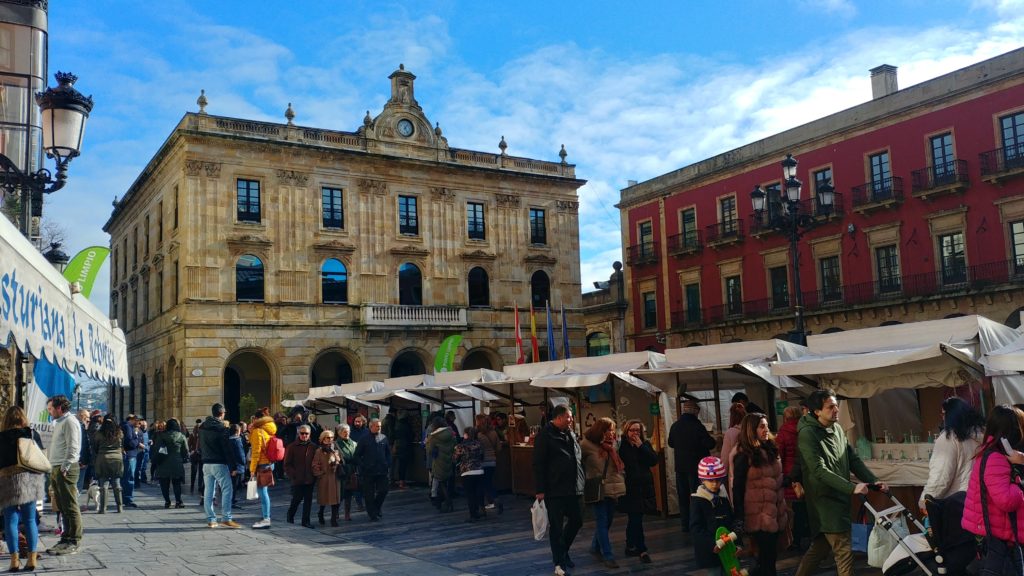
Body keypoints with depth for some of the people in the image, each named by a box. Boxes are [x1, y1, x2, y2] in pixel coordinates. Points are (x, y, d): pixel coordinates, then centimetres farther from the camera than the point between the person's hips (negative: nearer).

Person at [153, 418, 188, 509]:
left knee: (164, 483, 7)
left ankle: (167, 501, 6)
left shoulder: (161, 435, 1)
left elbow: (156, 449, -1)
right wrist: (183, 460, 17)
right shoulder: (181, 436, 3)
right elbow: (186, 451, 4)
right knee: (177, 483, 6)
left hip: (163, 464, -1)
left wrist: (155, 460, 6)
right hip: (177, 464, 1)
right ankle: (178, 501, -1)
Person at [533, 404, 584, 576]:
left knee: (576, 521, 14)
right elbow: (538, 464, -14)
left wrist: (581, 483, 17)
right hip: (554, 491, -7)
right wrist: (540, 489, -17)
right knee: (556, 526, 1)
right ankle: (559, 562, 12)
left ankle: (563, 551, 34)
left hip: (572, 489, 8)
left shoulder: (570, 434, 12)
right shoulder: (545, 435, -11)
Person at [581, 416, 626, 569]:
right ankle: (608, 555, -2)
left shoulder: (611, 445, 11)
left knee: (607, 520, 12)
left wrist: (621, 480, 14)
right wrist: (586, 478, -5)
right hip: (598, 489, -6)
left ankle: (596, 547, 30)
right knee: (602, 521, -5)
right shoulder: (587, 445, -10)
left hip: (613, 488, 6)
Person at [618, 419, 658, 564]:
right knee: (635, 518, -6)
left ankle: (630, 546, 25)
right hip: (629, 487, -4)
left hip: (644, 486, 4)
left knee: (634, 518, 13)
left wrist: (641, 446, -11)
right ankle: (642, 550, 1)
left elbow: (654, 460, -5)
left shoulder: (645, 444, 7)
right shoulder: (622, 445, -5)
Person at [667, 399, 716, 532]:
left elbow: (671, 443, 14)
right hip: (696, 466, -5)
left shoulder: (675, 426, 1)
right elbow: (710, 444, -17)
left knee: (683, 496, 12)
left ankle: (685, 524, 16)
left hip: (680, 466, 5)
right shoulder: (696, 425, -17)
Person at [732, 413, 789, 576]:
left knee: (770, 554, 12)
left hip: (775, 512, 7)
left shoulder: (771, 450, 11)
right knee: (768, 556, -5)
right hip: (758, 515, -7)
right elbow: (738, 488, -11)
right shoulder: (744, 456, -11)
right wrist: (739, 518, -14)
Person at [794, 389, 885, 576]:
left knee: (820, 547, 16)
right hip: (825, 500, -8)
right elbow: (820, 471, -23)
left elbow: (853, 460, 12)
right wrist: (852, 487, -28)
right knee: (844, 552, -8)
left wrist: (874, 481, 0)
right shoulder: (807, 434, -16)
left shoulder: (838, 429, 9)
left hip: (840, 497, 8)